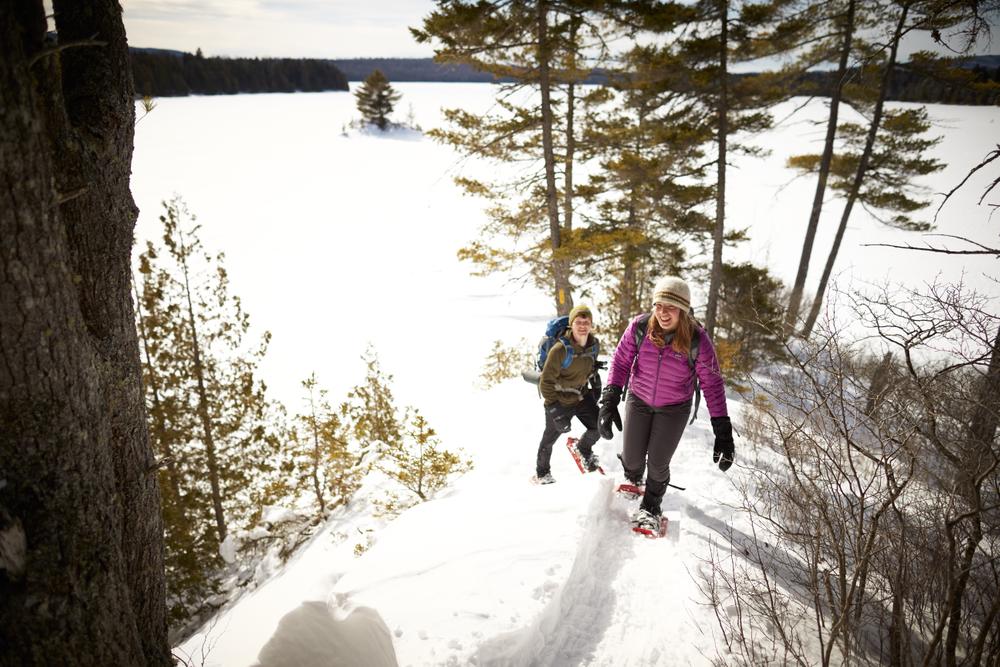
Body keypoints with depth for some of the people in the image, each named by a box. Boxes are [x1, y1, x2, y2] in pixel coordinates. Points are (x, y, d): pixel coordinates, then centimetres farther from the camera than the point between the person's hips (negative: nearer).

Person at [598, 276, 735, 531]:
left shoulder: (698, 341, -24)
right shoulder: (639, 327, -21)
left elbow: (713, 385, -16)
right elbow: (621, 362, -11)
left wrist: (723, 432, -18)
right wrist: (609, 401, -21)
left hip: (674, 408, -1)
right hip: (639, 399, 1)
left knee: (658, 463, 1)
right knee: (632, 458, 8)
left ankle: (650, 506, 34)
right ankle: (633, 481, 48)